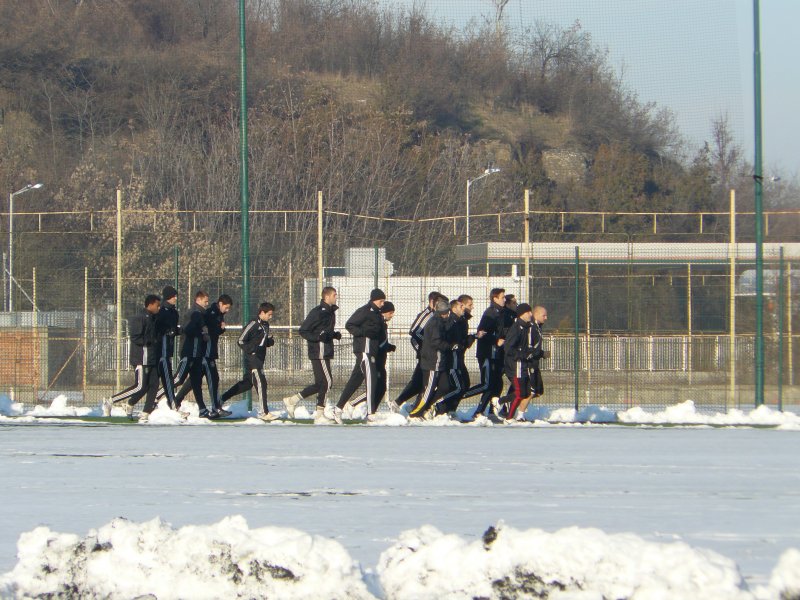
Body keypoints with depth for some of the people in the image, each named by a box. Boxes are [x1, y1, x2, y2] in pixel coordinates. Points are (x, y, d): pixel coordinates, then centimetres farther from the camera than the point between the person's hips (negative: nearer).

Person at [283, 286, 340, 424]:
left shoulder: (330, 312, 15)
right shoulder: (317, 312, -13)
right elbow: (303, 331, -13)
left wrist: (334, 335, 8)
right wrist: (318, 337, -25)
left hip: (326, 351, 10)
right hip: (319, 351, -10)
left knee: (320, 384, 11)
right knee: (327, 381, -9)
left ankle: (291, 400, 18)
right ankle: (319, 414, -4)